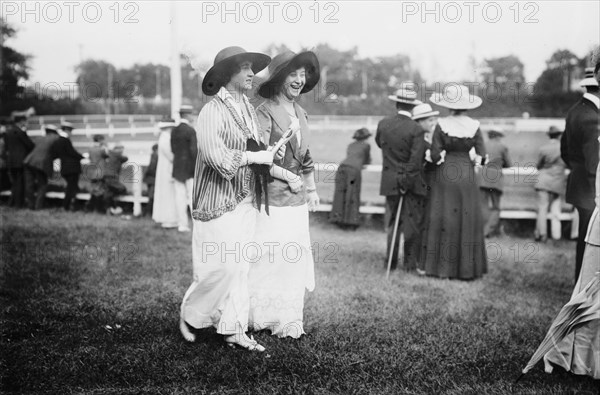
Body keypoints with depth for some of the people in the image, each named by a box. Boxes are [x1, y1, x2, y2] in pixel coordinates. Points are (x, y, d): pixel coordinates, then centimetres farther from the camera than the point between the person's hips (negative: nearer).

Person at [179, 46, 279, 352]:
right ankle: (189, 316, 20)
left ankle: (234, 329, 19)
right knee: (221, 267, -4)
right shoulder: (212, 111, -12)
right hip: (218, 203, -7)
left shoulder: (249, 110, 11)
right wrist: (255, 157, -18)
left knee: (241, 266, 10)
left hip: (246, 201, 8)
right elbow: (215, 156, -23)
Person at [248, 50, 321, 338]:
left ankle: (288, 319, 22)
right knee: (268, 257, -1)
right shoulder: (265, 112, -11)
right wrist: (288, 177, -13)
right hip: (272, 196, -7)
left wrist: (311, 189, 17)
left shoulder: (300, 112, 13)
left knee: (295, 257, 11)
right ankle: (264, 317, 14)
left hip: (297, 198, 8)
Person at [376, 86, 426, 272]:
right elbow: (416, 161, -18)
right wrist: (407, 183, -12)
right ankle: (410, 261, 13)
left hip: (390, 181, 4)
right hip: (412, 182, -4)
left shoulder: (383, 124, -2)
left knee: (392, 222, 13)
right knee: (413, 222, 8)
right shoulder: (416, 130, -14)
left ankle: (391, 261, 16)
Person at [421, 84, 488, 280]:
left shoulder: (442, 125, -10)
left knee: (443, 219, 7)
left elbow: (435, 156, -10)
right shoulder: (474, 126, -4)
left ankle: (442, 266, 10)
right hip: (466, 176, 2)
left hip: (445, 176, -1)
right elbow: (482, 157, -3)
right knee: (467, 220, 9)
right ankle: (467, 268, 13)